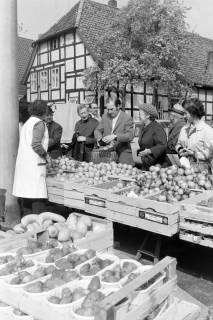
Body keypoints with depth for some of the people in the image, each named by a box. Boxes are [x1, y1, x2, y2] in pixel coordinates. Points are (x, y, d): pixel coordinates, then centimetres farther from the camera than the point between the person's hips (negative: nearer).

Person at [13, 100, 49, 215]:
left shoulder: (27, 123, 19)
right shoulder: (39, 123, -8)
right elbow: (36, 144, -20)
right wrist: (45, 154, -5)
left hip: (23, 162, 9)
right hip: (35, 164, -9)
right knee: (38, 197, -7)